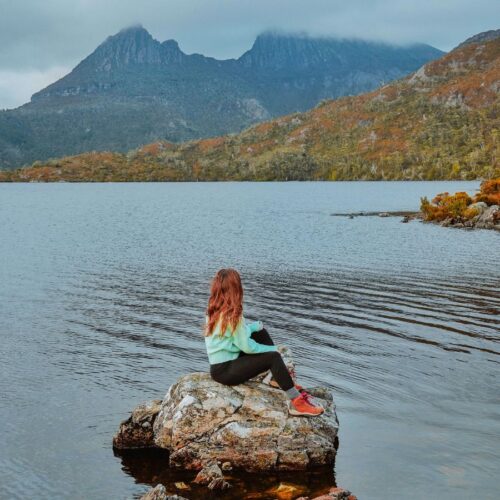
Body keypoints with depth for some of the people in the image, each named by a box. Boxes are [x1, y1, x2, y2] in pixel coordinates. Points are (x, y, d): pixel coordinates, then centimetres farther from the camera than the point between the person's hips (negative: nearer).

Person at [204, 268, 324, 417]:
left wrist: (255, 326, 8)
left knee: (261, 333, 14)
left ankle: (278, 377, 15)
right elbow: (246, 346, -19)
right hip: (225, 371, -9)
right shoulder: (232, 315, -23)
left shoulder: (214, 310, 3)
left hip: (219, 363, 9)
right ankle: (296, 403, -15)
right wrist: (272, 349, -5)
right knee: (273, 357, -15)